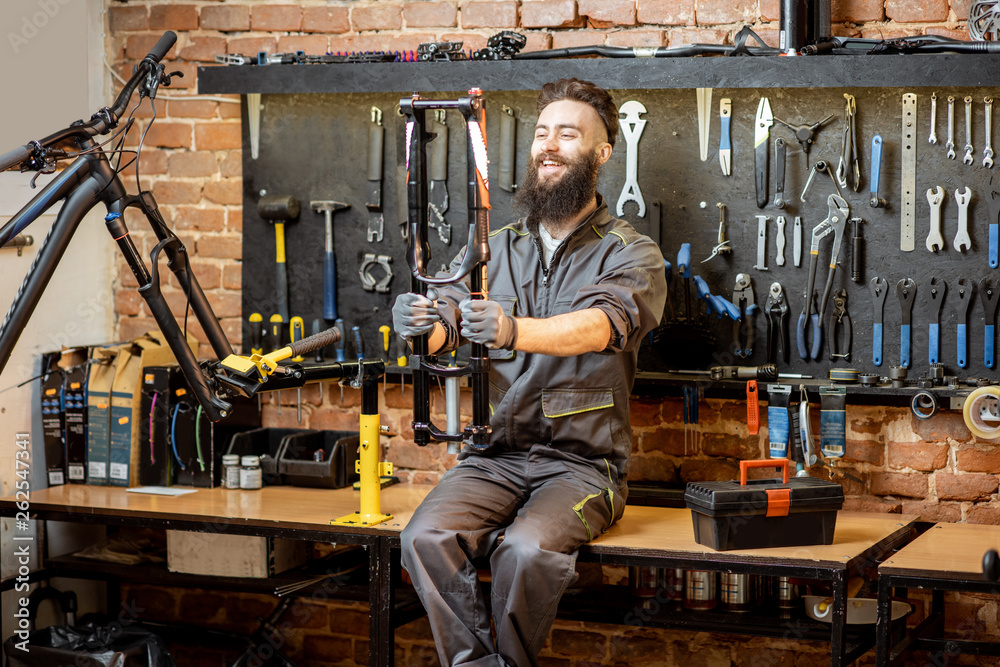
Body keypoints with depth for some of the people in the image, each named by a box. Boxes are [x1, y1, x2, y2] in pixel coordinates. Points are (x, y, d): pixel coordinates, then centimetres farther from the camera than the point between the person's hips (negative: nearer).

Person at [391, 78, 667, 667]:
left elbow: (597, 327, -21)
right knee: (427, 537, -25)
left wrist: (512, 330, -41)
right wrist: (421, 324, -28)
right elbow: (443, 325, -1)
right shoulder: (494, 250, 14)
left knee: (527, 549, -32)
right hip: (492, 457, 3)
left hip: (582, 462, -3)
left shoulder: (632, 255, 0)